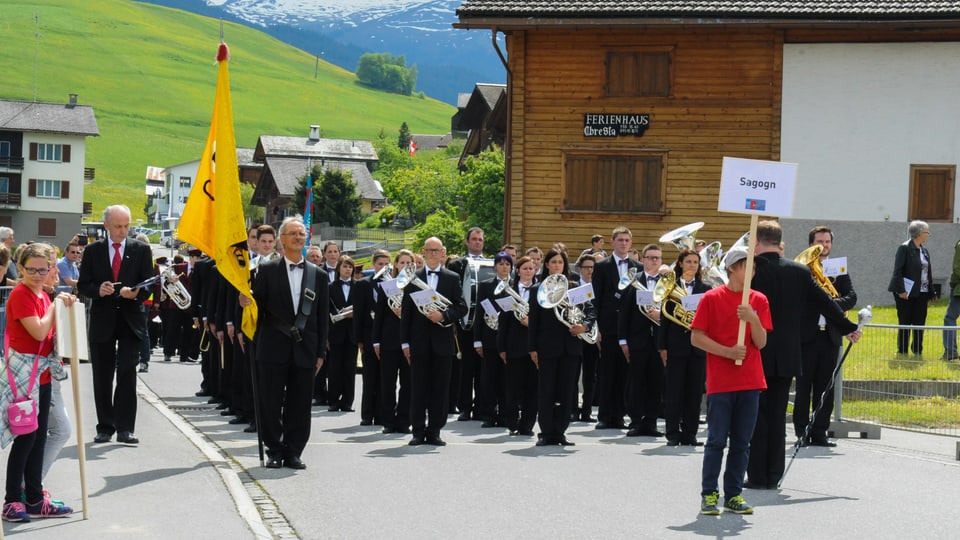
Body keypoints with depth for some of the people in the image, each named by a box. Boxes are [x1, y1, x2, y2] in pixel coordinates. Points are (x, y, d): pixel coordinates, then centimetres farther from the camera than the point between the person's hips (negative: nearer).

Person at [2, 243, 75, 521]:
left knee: (38, 438, 11)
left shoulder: (43, 296, 12)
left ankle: (35, 499, 18)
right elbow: (39, 332, -21)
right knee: (25, 437, -6)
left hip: (42, 373, 8)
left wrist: (66, 307, 4)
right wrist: (55, 304, -11)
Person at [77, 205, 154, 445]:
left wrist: (136, 293, -19)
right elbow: (83, 285, 6)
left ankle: (125, 428, -7)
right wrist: (98, 290, -15)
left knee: (127, 373, -8)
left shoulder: (141, 250, 5)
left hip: (131, 319, -1)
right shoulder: (93, 251, 6)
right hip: (102, 320, 1)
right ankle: (105, 427, 13)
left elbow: (149, 283, 3)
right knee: (102, 376, 5)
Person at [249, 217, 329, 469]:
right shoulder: (267, 270, 4)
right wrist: (246, 303, -22)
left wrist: (320, 352, 5)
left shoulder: (318, 275, 10)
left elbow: (323, 317, 9)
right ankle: (274, 451, 11)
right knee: (271, 404, 1)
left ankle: (293, 453, 12)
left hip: (304, 351, 2)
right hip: (274, 349, -2)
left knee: (299, 406, 4)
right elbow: (258, 304, 2)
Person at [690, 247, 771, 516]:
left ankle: (733, 495, 12)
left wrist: (752, 319, -16)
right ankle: (709, 494, 7)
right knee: (717, 440, -1)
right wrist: (728, 352, -15)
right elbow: (696, 338, -6)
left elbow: (761, 342, 2)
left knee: (742, 442, 6)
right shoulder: (712, 298, -3)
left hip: (750, 381, 4)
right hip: (720, 381, -3)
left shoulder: (759, 300, 7)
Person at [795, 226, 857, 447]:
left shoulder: (840, 270, 12)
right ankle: (802, 433, 8)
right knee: (803, 387, 2)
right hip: (806, 336, -4)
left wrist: (833, 303, -18)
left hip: (830, 336, 4)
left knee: (825, 388, 6)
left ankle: (819, 433, 12)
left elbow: (851, 297, 1)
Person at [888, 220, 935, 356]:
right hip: (907, 292, -6)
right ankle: (902, 351, 11)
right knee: (904, 323, 2)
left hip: (921, 293, 6)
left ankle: (917, 350, 17)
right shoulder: (904, 248, -9)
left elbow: (928, 272, 15)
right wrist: (901, 290, -18)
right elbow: (898, 271, -12)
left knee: (920, 322, 6)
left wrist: (931, 292, 11)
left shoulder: (924, 250, 12)